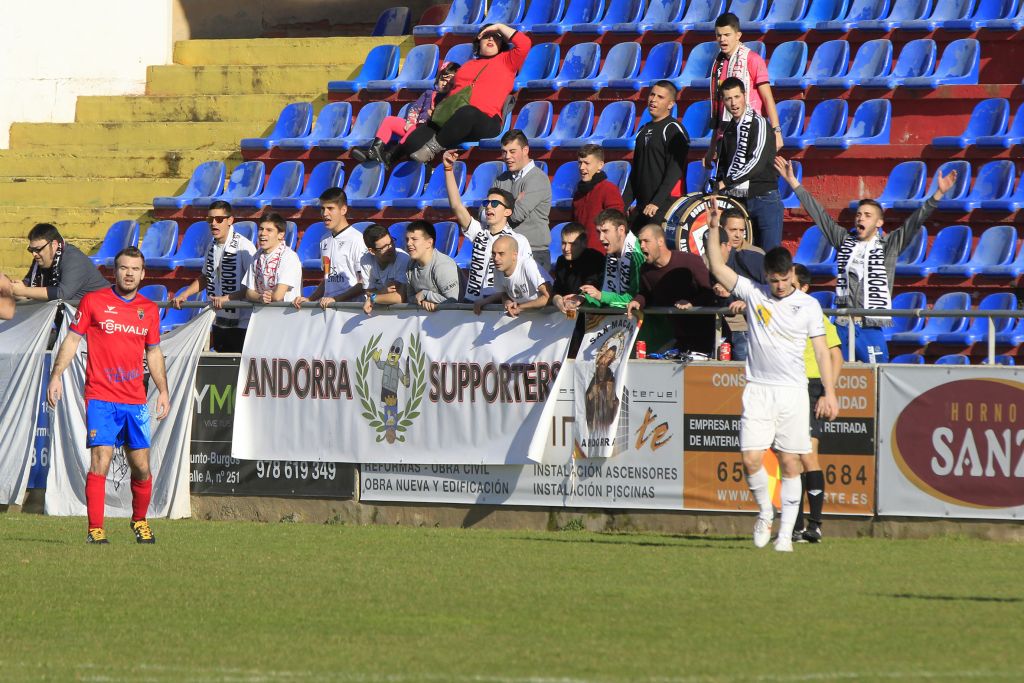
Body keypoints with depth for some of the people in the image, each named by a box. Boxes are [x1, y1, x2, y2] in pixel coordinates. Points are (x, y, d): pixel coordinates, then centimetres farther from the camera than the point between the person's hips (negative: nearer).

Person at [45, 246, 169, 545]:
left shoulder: (149, 310, 11)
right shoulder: (93, 301, 1)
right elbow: (72, 340, 3)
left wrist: (163, 390, 12)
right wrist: (56, 376, -6)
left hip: (136, 401, 4)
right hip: (100, 397, -4)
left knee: (142, 467, 4)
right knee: (100, 461, -13)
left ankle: (140, 520, 26)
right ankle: (95, 529, -10)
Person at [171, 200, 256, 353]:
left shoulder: (244, 246, -14)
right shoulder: (213, 246, 10)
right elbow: (205, 277, 25)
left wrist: (228, 298, -24)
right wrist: (184, 295, 13)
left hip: (241, 324, -8)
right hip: (219, 322, 8)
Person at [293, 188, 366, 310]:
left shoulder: (356, 239, -5)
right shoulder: (325, 240, 19)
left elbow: (364, 283, -7)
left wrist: (336, 299, -13)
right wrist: (309, 299, 11)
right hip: (327, 307, 6)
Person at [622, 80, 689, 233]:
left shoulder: (673, 130, -6)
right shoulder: (644, 131, 19)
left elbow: (675, 171, -15)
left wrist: (657, 202, -22)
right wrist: (624, 202, 16)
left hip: (665, 205, -8)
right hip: (642, 206, 8)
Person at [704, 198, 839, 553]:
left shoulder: (809, 305, 2)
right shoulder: (753, 294, 5)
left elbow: (822, 351, 3)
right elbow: (717, 266, 3)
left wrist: (829, 393, -4)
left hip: (793, 392, -1)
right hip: (758, 390, 1)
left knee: (790, 463, -1)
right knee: (751, 459, -9)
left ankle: (786, 533, 4)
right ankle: (765, 514, 16)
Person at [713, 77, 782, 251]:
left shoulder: (758, 124, -7)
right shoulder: (728, 129, 14)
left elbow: (756, 162, -17)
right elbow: (723, 164, 21)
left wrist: (725, 182, -15)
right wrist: (718, 187, 4)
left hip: (764, 199, -7)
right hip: (738, 201, 7)